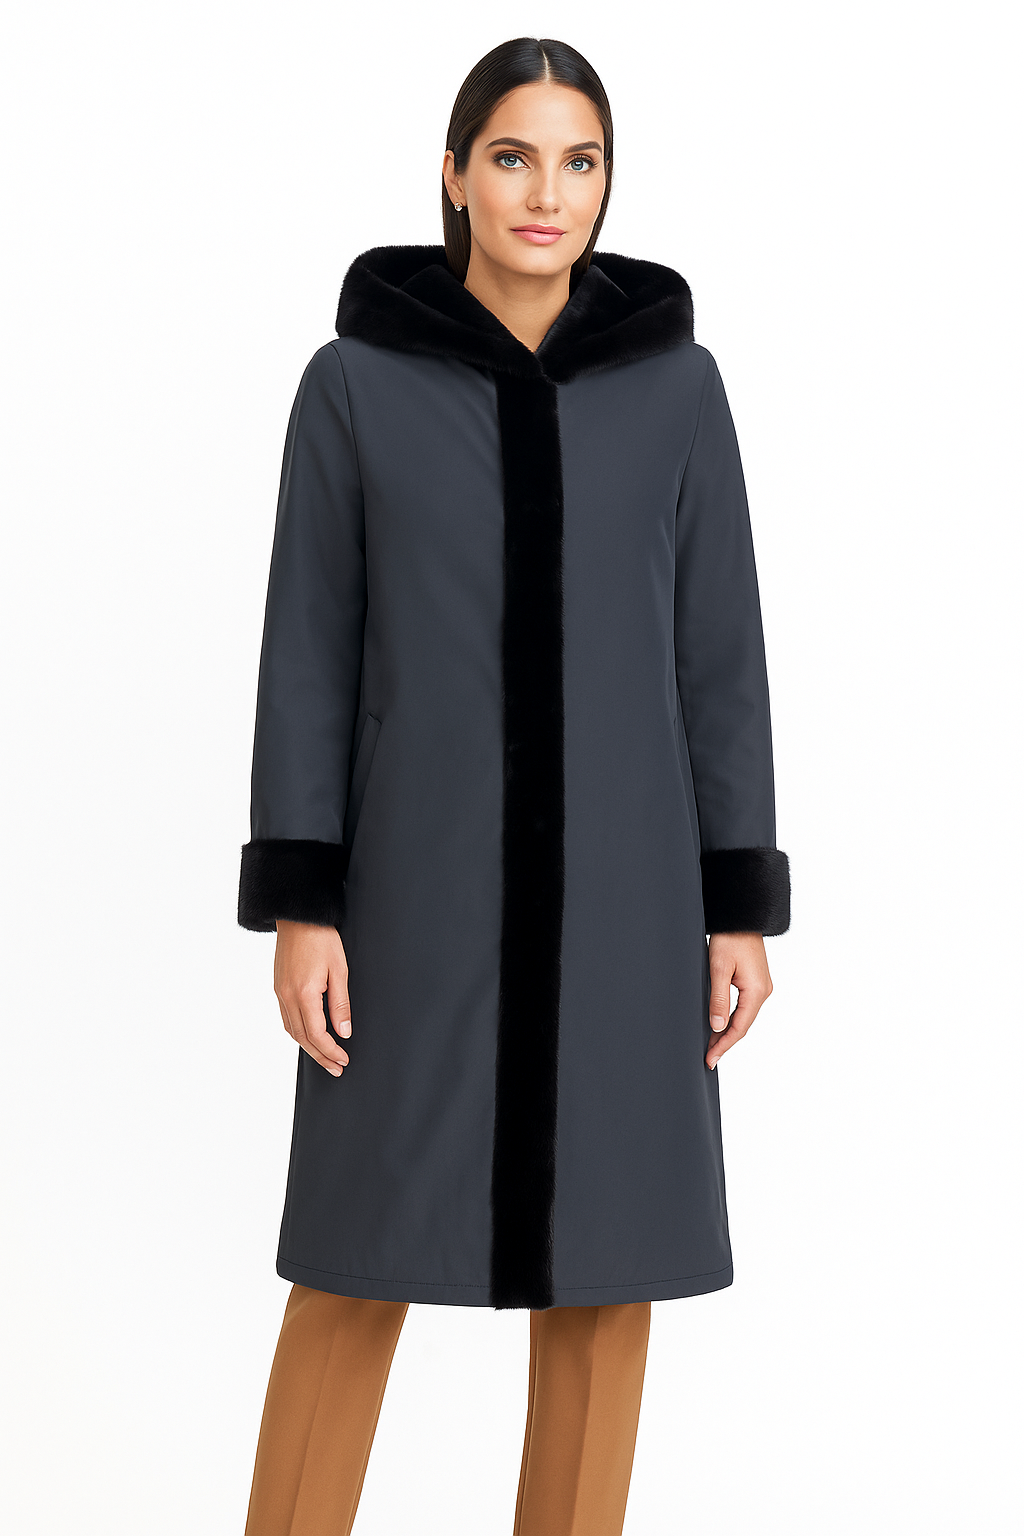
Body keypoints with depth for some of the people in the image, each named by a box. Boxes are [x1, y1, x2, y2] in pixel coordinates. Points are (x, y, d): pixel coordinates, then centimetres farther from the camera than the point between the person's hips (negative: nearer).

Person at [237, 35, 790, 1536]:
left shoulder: (676, 384, 3)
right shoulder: (354, 381, -1)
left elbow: (716, 653, 4)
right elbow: (310, 651, -1)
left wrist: (744, 908, 1)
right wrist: (298, 909, -7)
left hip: (617, 874, 2)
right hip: (422, 873, -1)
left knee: (602, 1267, 6)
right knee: (361, 1262, 2)